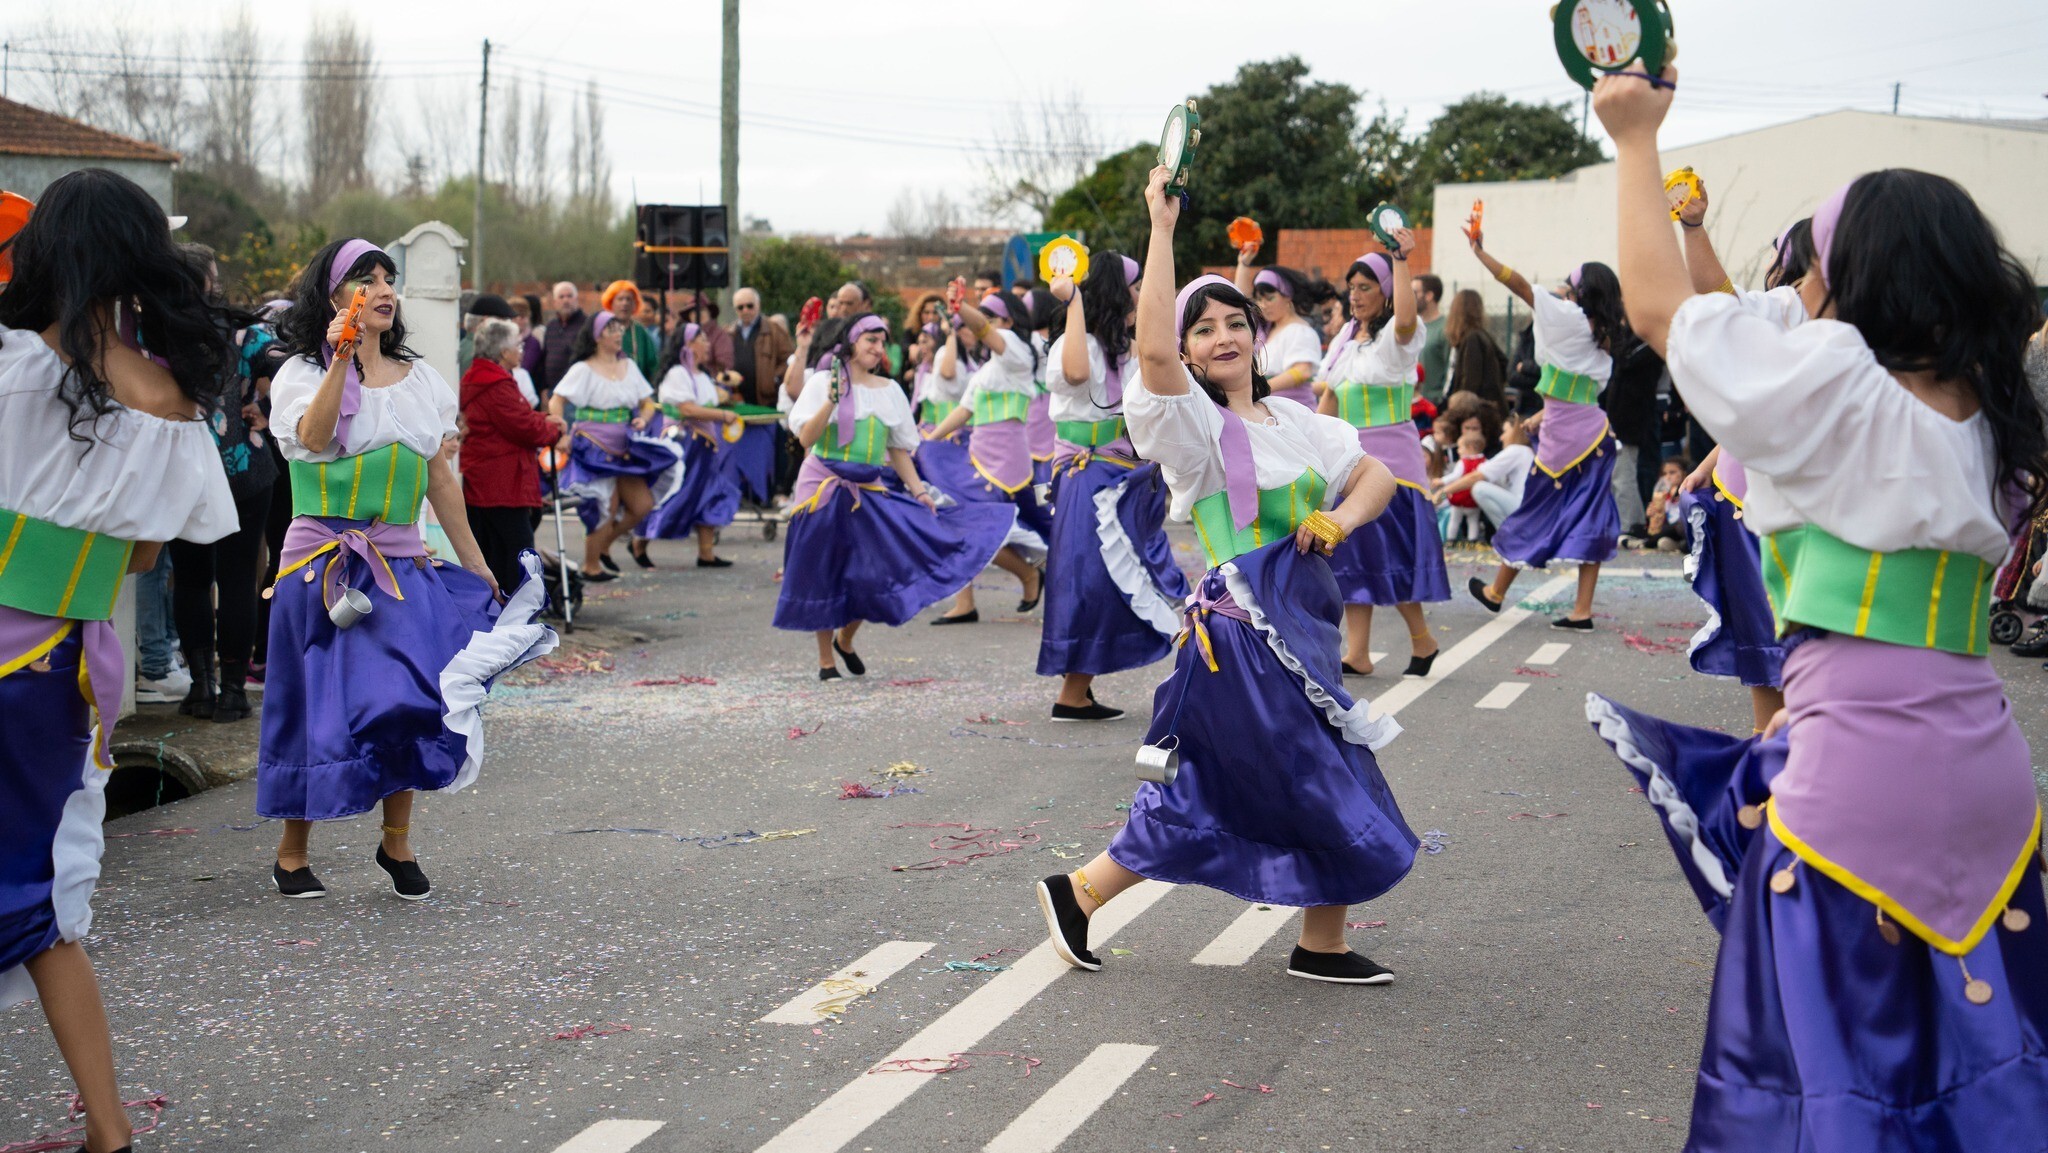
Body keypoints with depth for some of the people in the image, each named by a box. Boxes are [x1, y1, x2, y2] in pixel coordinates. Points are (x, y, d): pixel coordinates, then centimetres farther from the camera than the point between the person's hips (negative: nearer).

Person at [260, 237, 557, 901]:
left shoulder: (420, 380, 11)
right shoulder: (302, 372, -1)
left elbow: (441, 479, 15)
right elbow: (312, 438, -23)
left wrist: (477, 567, 15)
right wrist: (341, 361, -29)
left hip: (403, 564, 4)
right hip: (326, 564, -4)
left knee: (409, 701, -1)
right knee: (322, 705, -1)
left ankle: (397, 842, 16)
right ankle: (292, 852, 14)